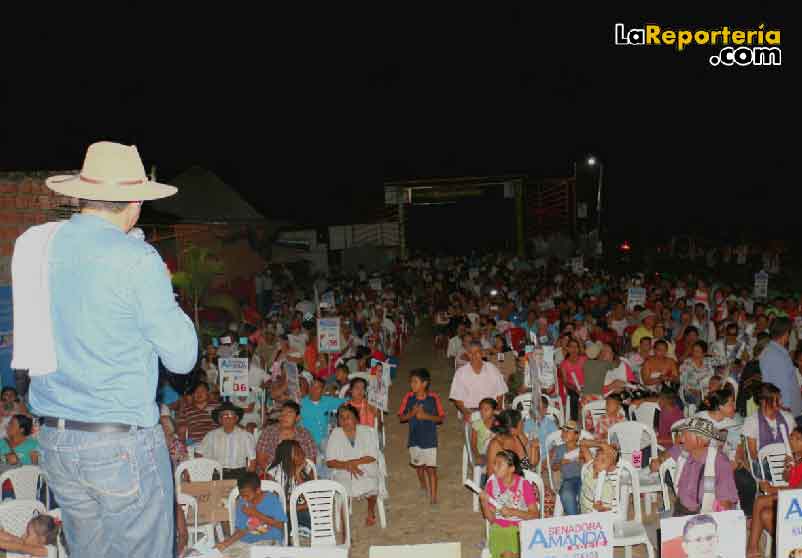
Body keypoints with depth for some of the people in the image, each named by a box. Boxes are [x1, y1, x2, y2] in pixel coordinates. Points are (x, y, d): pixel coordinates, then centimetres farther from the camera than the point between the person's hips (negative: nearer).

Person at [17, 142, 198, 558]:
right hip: (121, 442, -6)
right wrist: (164, 290, 4)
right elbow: (181, 358, -10)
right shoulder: (136, 259, -15)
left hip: (54, 440, 7)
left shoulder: (35, 244, 4)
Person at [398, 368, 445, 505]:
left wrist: (426, 416, -21)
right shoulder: (408, 397, -5)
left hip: (430, 438, -3)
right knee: (419, 466, 18)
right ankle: (424, 486, 44)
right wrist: (412, 414, -20)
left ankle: (433, 496, 6)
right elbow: (402, 417, -1)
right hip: (414, 438, 3)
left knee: (430, 468, -3)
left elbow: (441, 418, -7)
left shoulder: (434, 398, -11)